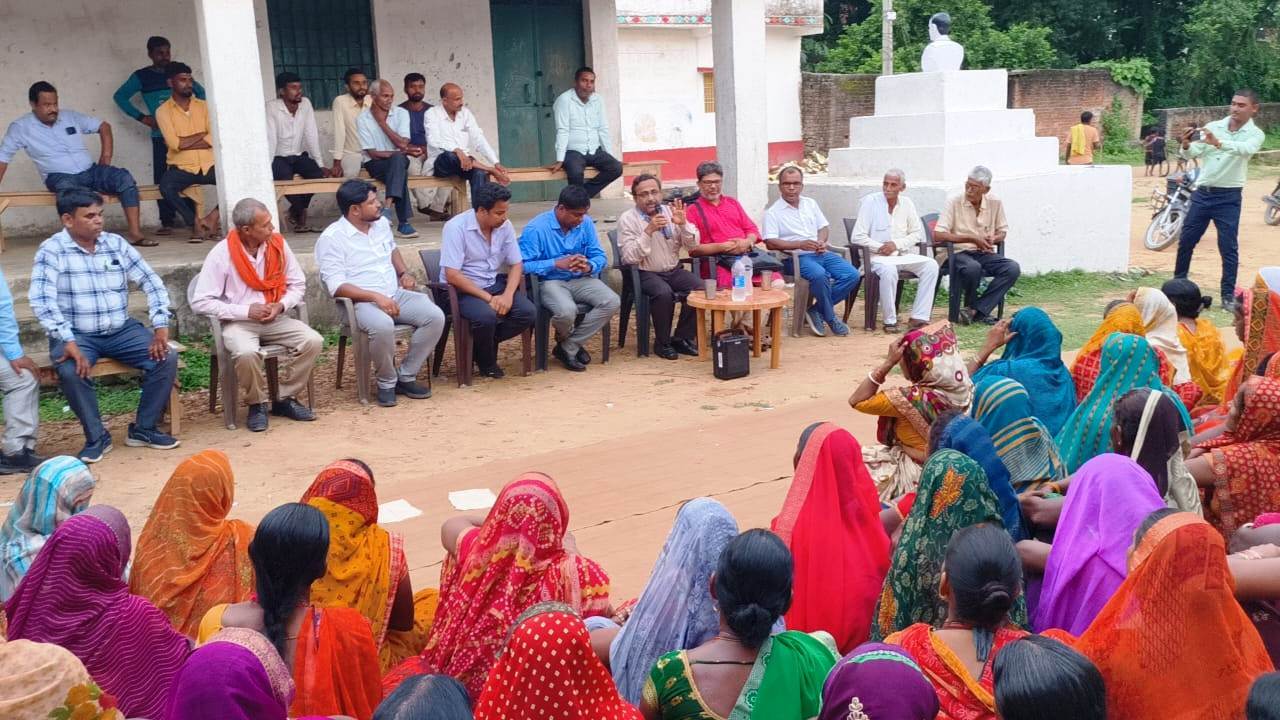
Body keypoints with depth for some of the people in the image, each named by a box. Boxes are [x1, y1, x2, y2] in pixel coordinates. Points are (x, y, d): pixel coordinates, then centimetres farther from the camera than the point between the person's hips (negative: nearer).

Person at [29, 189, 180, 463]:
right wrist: (68, 342, -29)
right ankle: (97, 437, -11)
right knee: (71, 371, -34)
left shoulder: (116, 243, 4)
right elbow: (41, 300, -19)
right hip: (76, 334, -4)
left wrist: (161, 326, -9)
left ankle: (143, 429, -1)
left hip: (121, 330, 4)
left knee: (167, 358, -17)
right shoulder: (52, 250, -8)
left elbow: (151, 282, 4)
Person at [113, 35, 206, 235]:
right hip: (160, 135, -1)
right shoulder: (142, 76, 5)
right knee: (162, 179, -4)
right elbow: (120, 96, 8)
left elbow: (200, 92, 21)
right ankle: (167, 221, 1)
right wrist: (141, 117, 0)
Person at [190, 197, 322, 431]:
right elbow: (200, 302, -13)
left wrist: (281, 306, -13)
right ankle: (257, 404, -7)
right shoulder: (221, 254, -13)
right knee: (247, 353, -36)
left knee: (313, 341, -20)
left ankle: (285, 399, -1)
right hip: (238, 322, -4)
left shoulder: (278, 244, -2)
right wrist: (246, 311, -19)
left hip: (275, 319, 4)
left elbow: (298, 285, 8)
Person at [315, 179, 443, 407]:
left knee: (435, 317, -19)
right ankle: (386, 382, -11)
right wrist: (376, 297, -25)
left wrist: (404, 272, 15)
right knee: (383, 326, -39)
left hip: (396, 294, 7)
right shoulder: (331, 238, -10)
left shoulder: (381, 223, 12)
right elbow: (337, 286, -16)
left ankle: (406, 377, -4)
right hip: (362, 302, -6)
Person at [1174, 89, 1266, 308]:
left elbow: (1245, 149, -26)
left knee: (1228, 247, -2)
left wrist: (1218, 143, -43)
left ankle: (1229, 294, 3)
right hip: (1202, 193, 3)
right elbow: (1195, 153, -5)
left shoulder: (1255, 134, -3)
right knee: (1186, 240, 9)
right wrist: (1187, 146, -29)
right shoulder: (1213, 126, 4)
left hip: (1228, 197, -3)